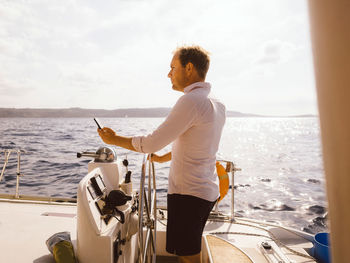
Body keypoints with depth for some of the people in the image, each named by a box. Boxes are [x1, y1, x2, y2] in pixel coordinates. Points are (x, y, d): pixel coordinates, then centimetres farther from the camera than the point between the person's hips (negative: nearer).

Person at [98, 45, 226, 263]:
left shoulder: (192, 101, -20)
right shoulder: (217, 104, 10)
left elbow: (153, 143, -19)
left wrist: (115, 139, -5)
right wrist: (162, 158, 27)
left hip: (189, 193, -9)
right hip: (208, 190, 10)